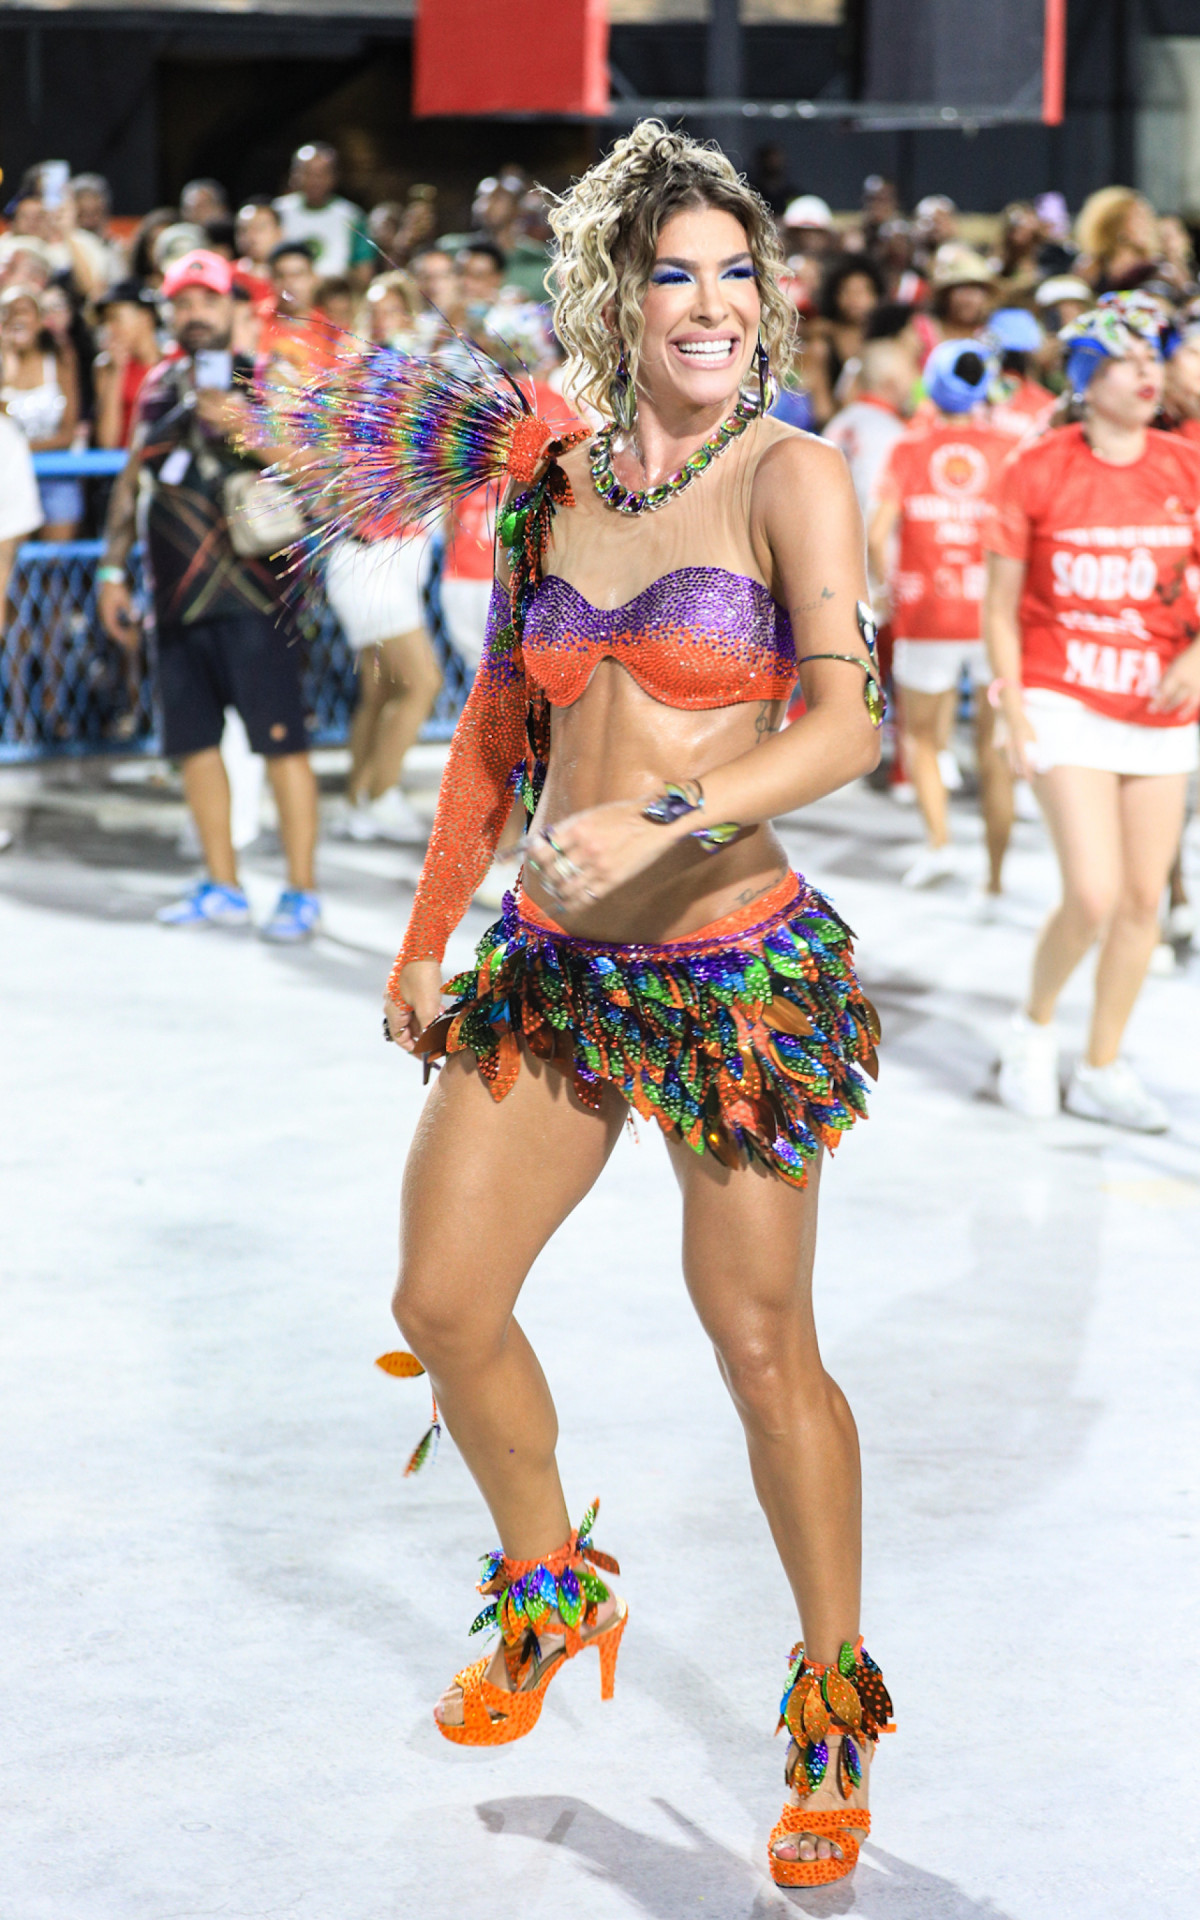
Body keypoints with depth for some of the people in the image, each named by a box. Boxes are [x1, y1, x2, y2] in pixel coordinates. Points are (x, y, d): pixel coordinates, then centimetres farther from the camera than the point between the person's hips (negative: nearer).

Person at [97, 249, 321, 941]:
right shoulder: (159, 387, 14)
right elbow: (132, 480, 22)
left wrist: (247, 430, -26)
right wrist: (113, 572, 19)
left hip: (251, 594, -6)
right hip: (178, 598, 6)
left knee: (280, 740, -7)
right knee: (195, 740, 8)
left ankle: (302, 891, -2)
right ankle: (223, 888, 18)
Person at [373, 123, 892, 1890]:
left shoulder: (792, 475, -9)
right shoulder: (551, 486, 6)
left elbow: (847, 724, -20)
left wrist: (664, 818, -35)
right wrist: (430, 936, 18)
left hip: (736, 975, -5)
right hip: (550, 969, 5)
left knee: (762, 1347, 0)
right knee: (443, 1303, 8)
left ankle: (837, 1699, 17)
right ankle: (551, 1599, 34)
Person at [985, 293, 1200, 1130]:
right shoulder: (1038, 470, -6)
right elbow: (1002, 605, -2)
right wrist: (1014, 713, -9)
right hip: (1066, 702, -4)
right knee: (1094, 896, -15)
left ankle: (1103, 1069, 24)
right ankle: (1035, 1025, 14)